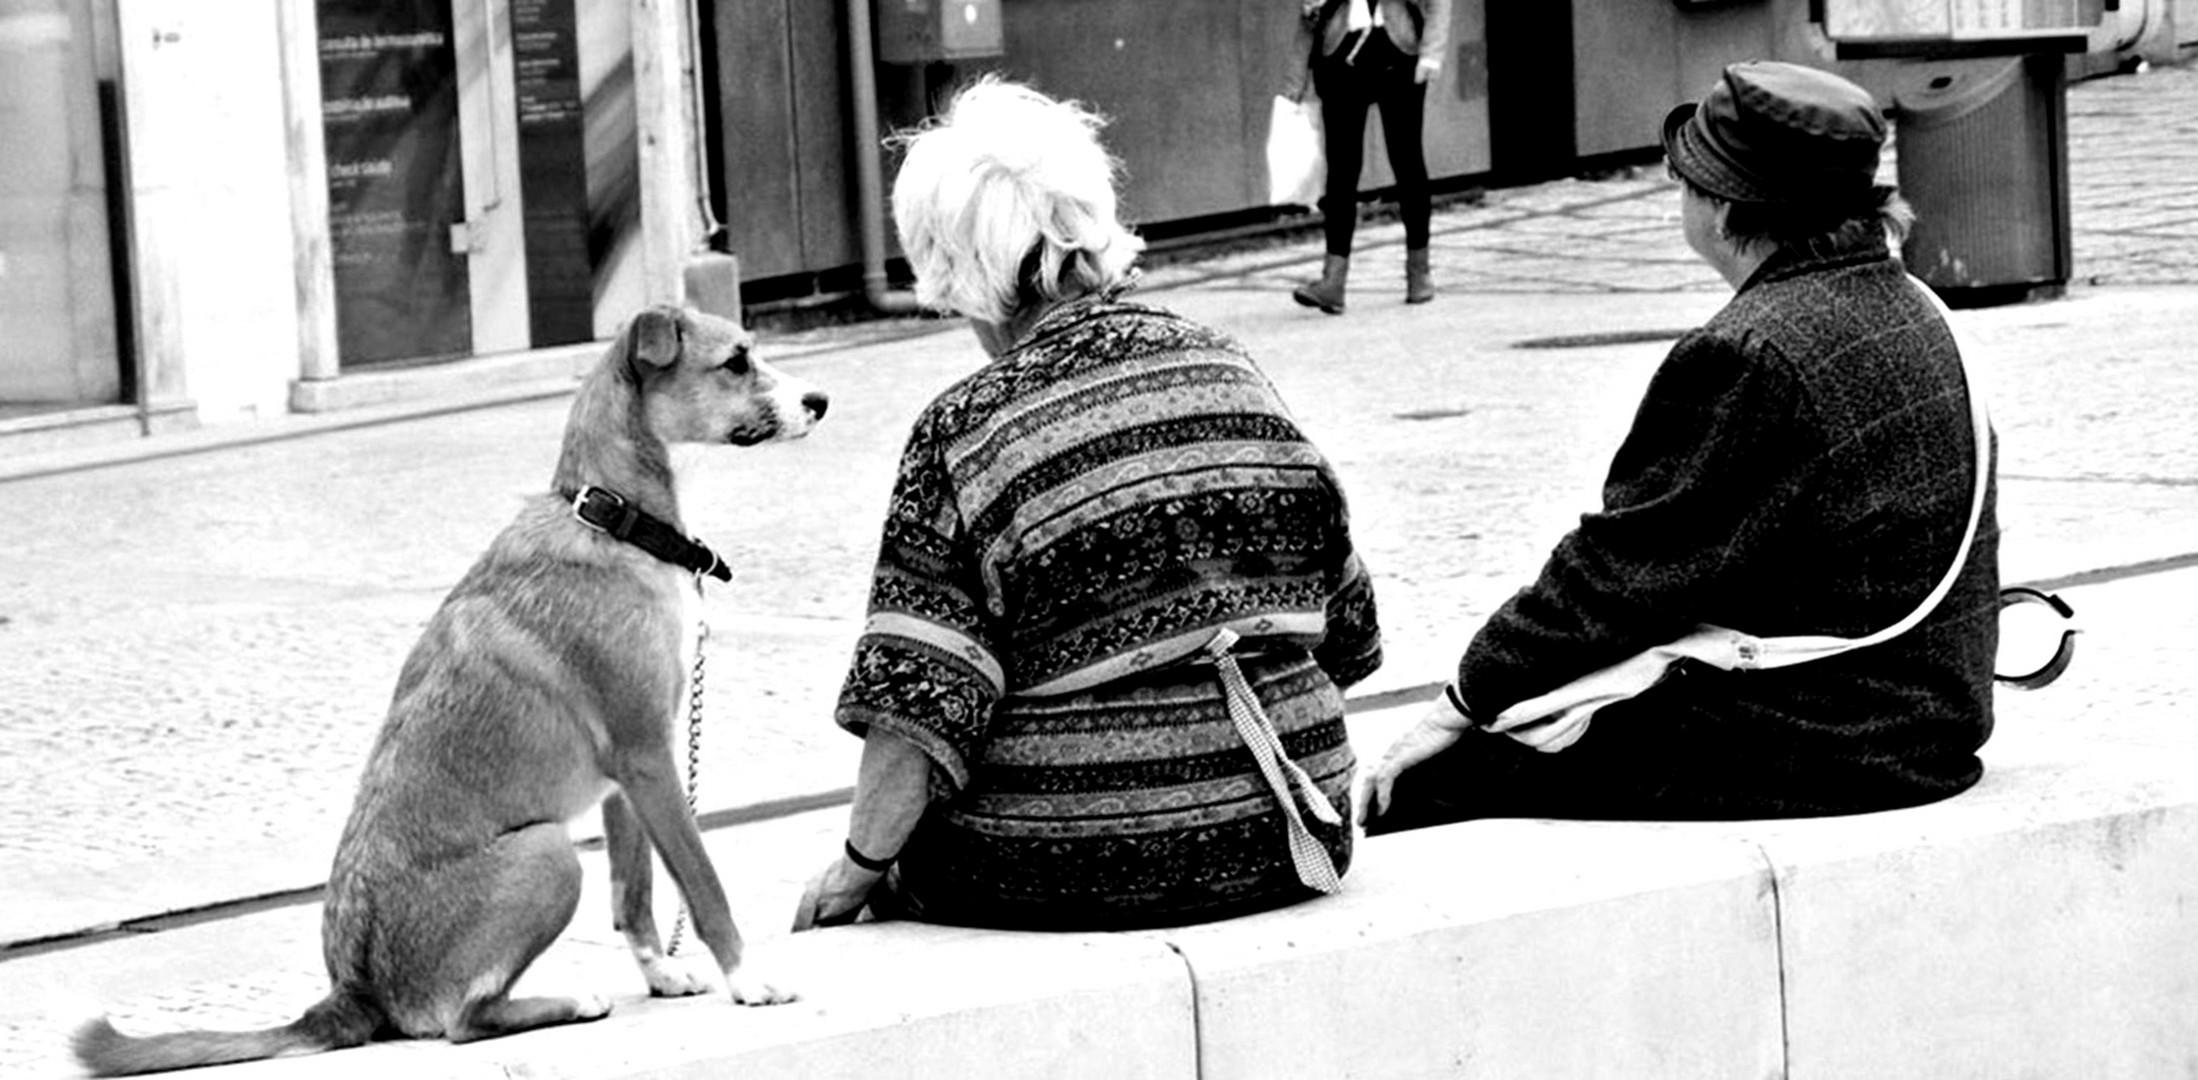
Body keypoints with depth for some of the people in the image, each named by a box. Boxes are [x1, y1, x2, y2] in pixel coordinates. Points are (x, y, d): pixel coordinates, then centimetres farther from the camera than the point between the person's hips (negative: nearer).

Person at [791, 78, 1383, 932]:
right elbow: (1344, 628, 11)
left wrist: (858, 868, -5)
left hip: (1076, 872, -6)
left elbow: (923, 702, -15)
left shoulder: (964, 435, -10)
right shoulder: (1227, 371, 5)